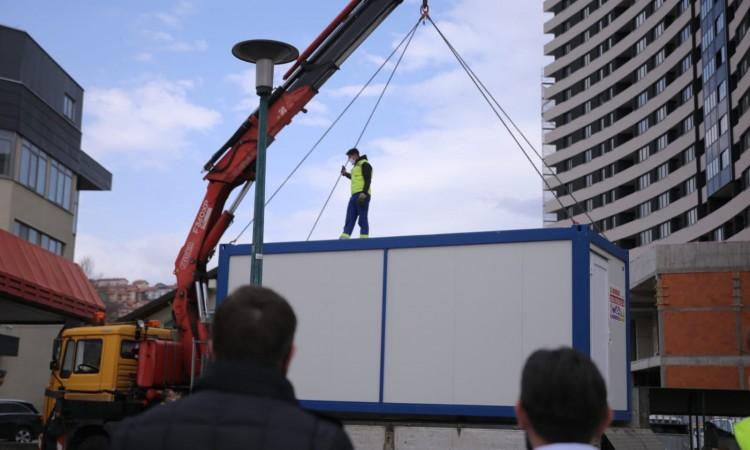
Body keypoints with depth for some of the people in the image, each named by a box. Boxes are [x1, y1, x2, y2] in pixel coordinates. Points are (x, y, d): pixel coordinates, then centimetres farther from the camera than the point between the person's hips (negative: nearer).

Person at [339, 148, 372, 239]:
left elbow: (368, 180, -14)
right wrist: (346, 174, 47)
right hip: (354, 196, 9)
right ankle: (344, 238, -12)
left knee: (362, 219, -11)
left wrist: (364, 193, -25)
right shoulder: (356, 166, 26)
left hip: (362, 196, -9)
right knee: (349, 219, -3)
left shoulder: (365, 164, -3)